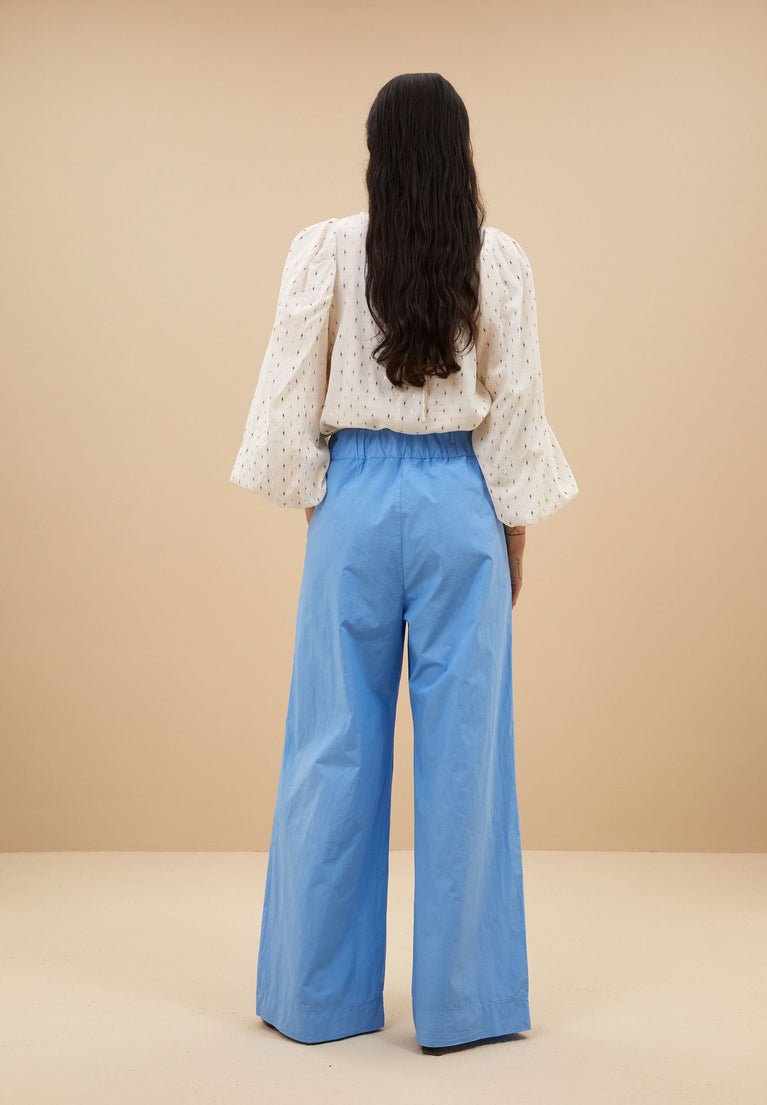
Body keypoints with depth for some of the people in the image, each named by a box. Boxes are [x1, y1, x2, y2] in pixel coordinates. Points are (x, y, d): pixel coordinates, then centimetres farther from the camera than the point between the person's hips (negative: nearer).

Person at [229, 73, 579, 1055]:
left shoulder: (326, 250, -2)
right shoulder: (499, 261, 0)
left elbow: (293, 393, -1)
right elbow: (516, 408, 2)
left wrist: (311, 500, 11)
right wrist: (514, 535, 10)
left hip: (355, 497, 0)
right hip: (459, 501, 0)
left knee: (337, 740, 7)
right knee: (463, 741, 5)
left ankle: (318, 992, 18)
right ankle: (462, 999, 14)